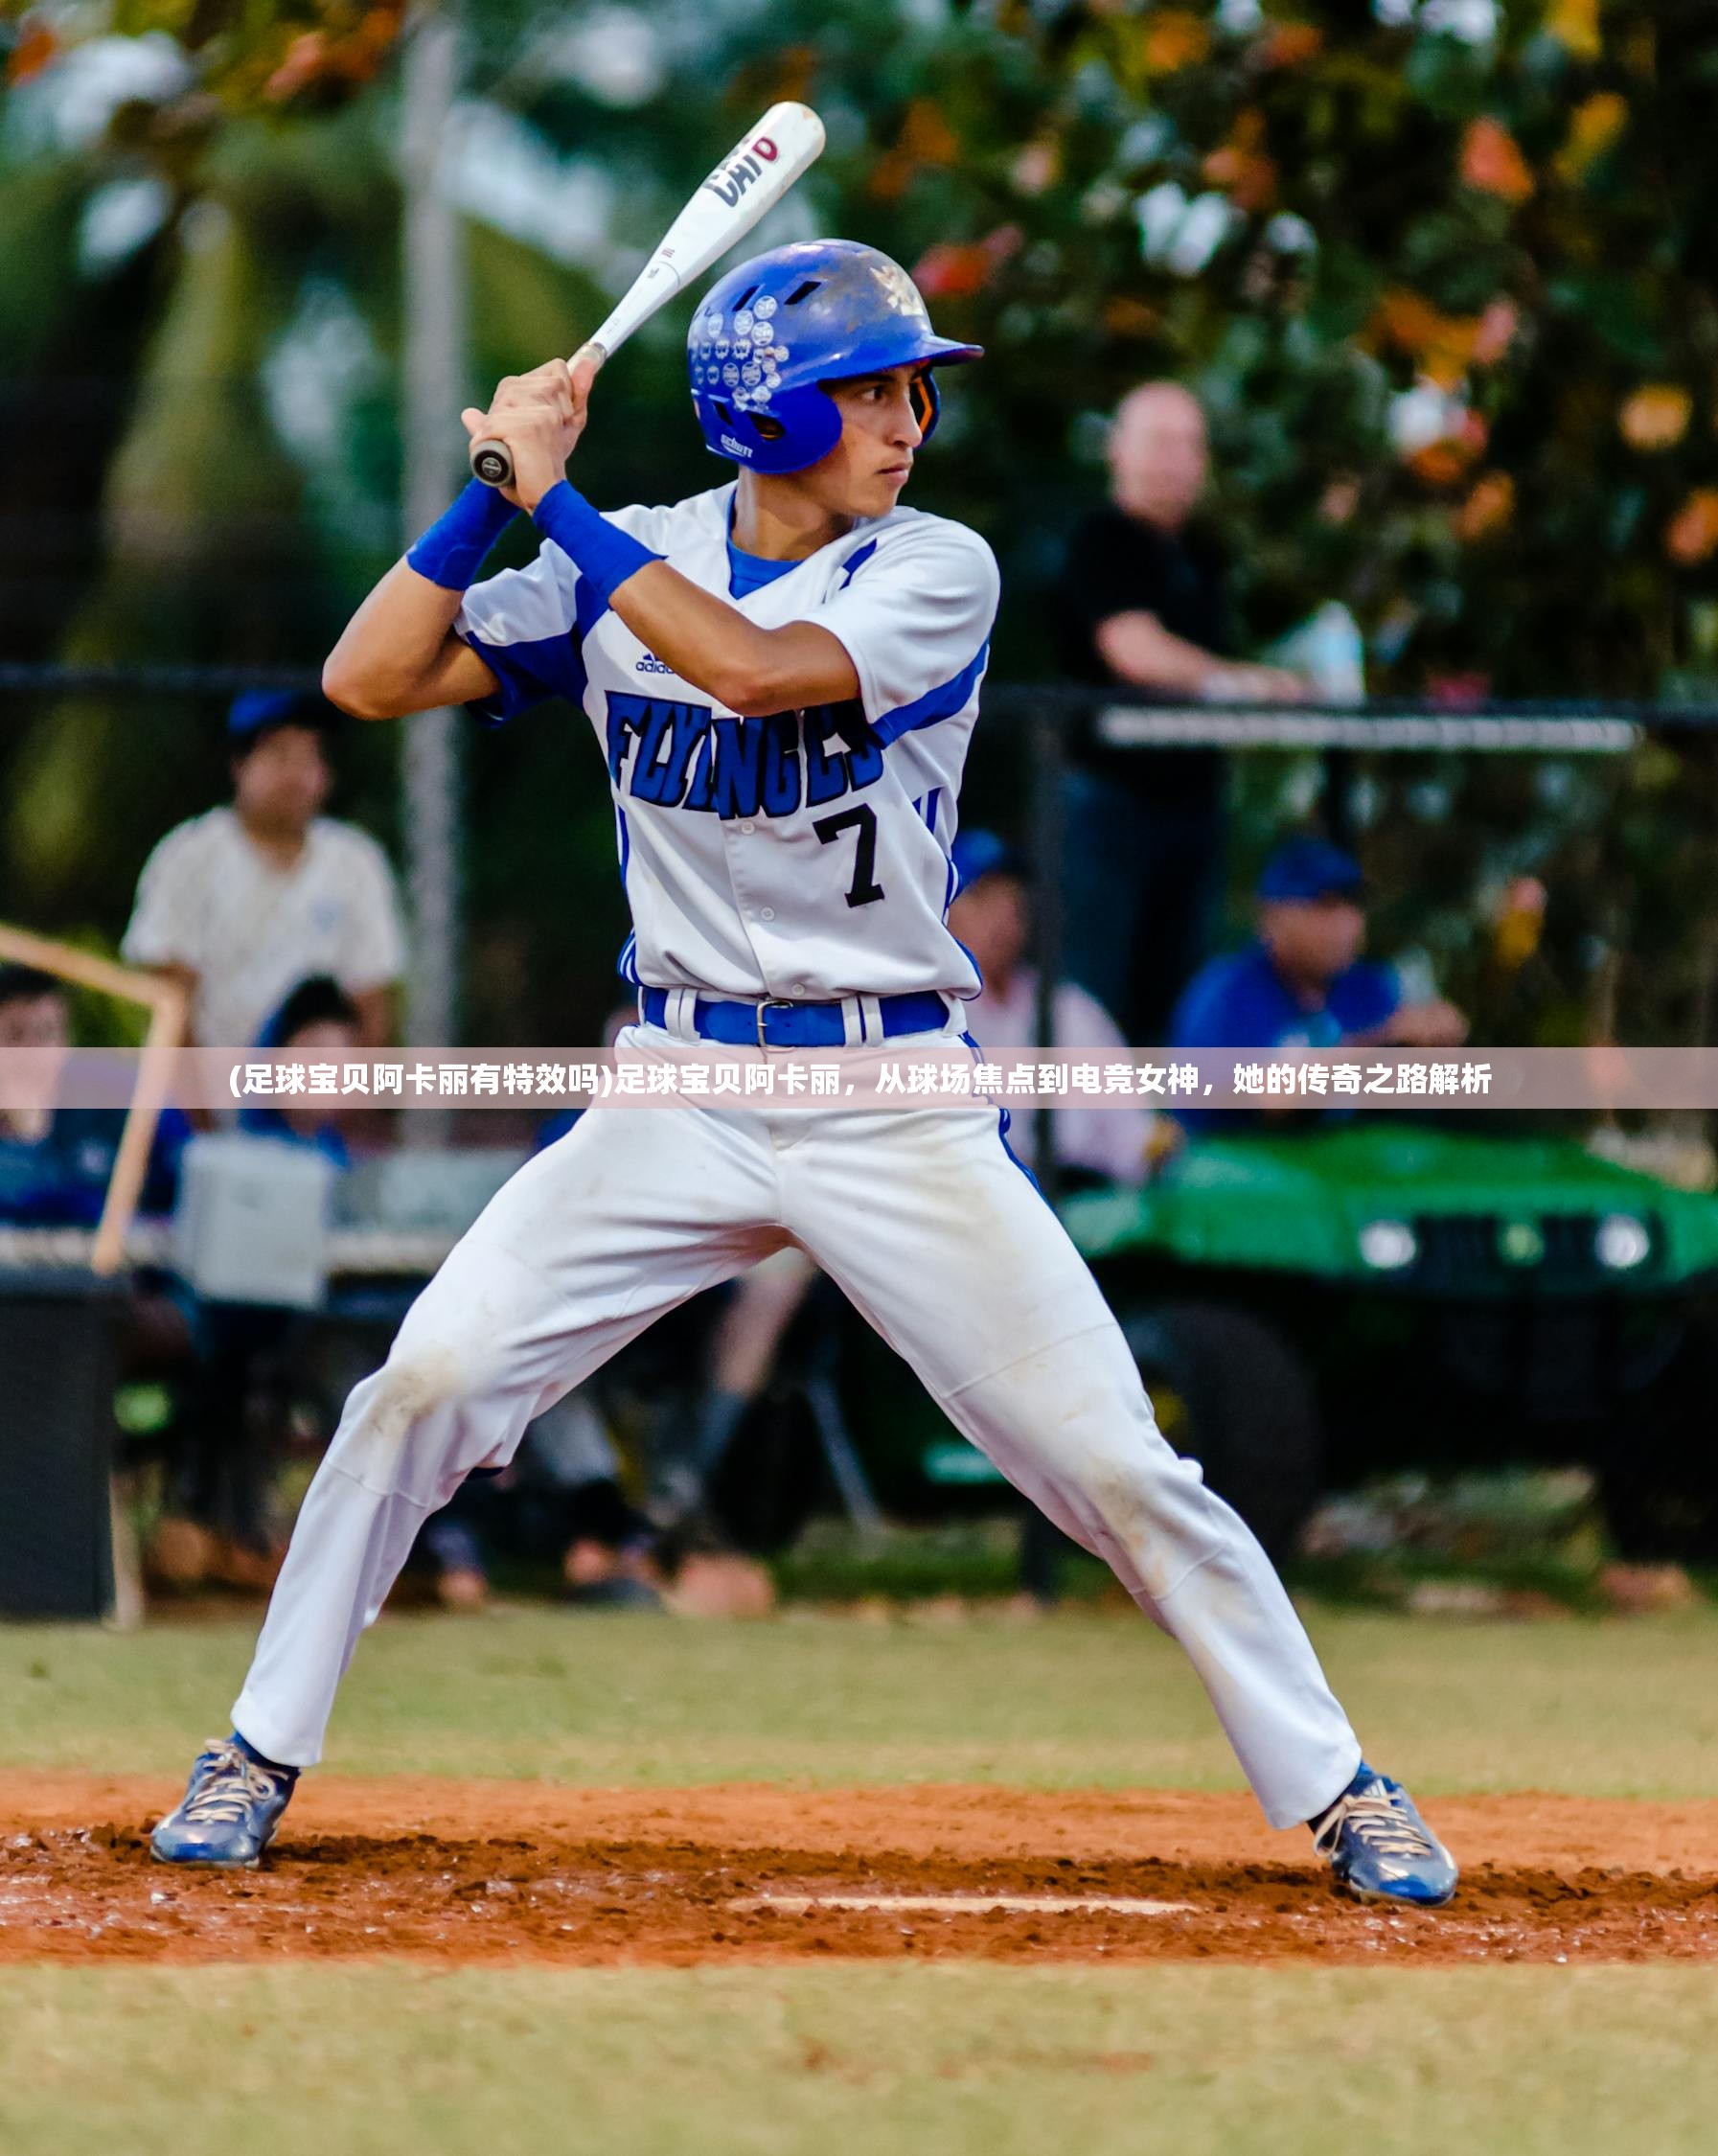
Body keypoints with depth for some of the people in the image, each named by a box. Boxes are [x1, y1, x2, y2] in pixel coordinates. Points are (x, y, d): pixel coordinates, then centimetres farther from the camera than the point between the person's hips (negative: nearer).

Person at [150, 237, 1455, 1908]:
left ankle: (1335, 1789, 7)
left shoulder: (936, 571, -6)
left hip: (893, 1107, -2)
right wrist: (502, 485, -11)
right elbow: (370, 677, -2)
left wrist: (558, 498, -19)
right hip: (679, 1091, 2)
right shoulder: (621, 565, 3)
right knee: (424, 1382, -10)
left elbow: (760, 666, -24)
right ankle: (259, 1756, 6)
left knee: (1114, 1463, -7)